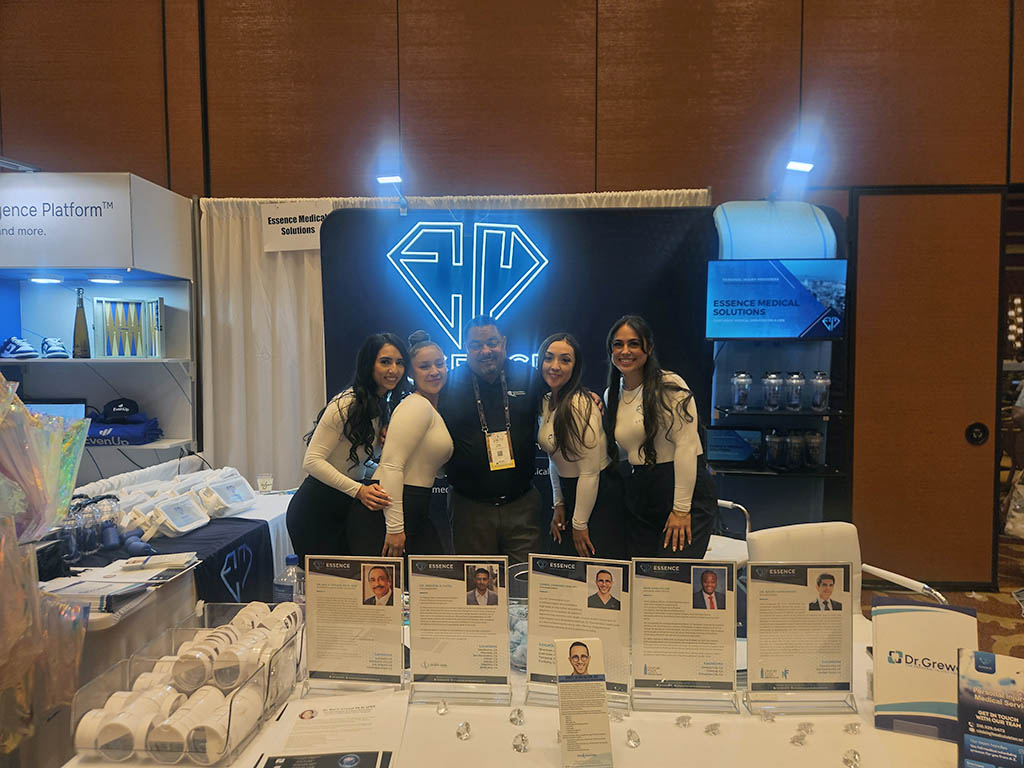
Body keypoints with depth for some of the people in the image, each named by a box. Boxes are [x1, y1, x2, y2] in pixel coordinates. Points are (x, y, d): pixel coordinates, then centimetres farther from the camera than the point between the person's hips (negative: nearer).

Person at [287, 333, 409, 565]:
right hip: (317, 509, -7)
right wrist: (359, 491, -30)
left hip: (351, 506, 8)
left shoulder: (387, 406, 7)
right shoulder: (346, 405, -20)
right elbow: (312, 461, -23)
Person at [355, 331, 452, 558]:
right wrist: (395, 527, -23)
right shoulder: (417, 406, -12)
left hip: (417, 513, 9)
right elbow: (391, 465, -21)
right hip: (390, 512, -9)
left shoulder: (433, 410, 16)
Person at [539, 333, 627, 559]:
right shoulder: (546, 402, 3)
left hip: (600, 496, -8)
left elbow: (590, 472, -21)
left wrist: (580, 524, -15)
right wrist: (559, 504, 10)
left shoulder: (581, 404, -23)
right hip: (570, 493, 8)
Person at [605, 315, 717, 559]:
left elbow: (686, 447, -14)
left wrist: (681, 509, -17)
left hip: (686, 492, -6)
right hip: (639, 497, 6)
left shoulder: (669, 386, -10)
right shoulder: (612, 394, 10)